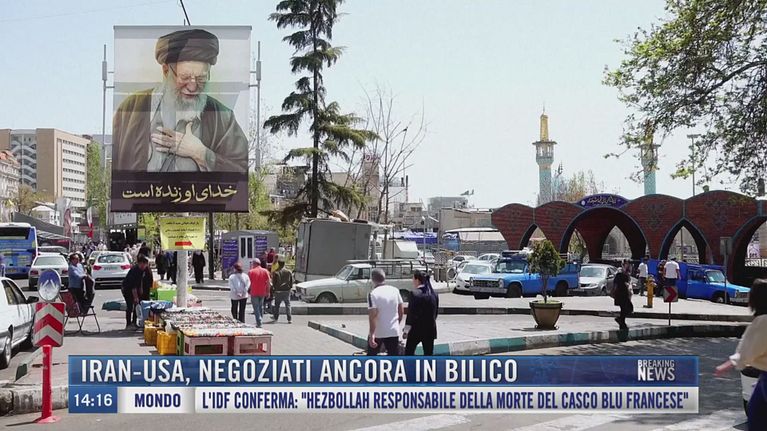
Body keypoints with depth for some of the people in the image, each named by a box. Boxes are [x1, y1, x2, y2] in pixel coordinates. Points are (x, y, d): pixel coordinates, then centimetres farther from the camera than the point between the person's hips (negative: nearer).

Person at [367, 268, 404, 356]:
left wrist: (372, 335, -22)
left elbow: (373, 316, -21)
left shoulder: (373, 294, -14)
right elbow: (401, 311, 7)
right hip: (393, 331, 3)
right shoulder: (395, 290, 1)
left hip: (377, 332, -3)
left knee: (371, 356, 16)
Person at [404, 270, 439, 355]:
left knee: (409, 352, 9)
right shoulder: (434, 294, 4)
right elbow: (436, 312, 10)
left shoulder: (414, 293, -14)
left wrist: (406, 331, -7)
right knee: (429, 354, 11)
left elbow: (411, 314, -13)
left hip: (416, 329, -5)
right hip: (430, 329, 5)